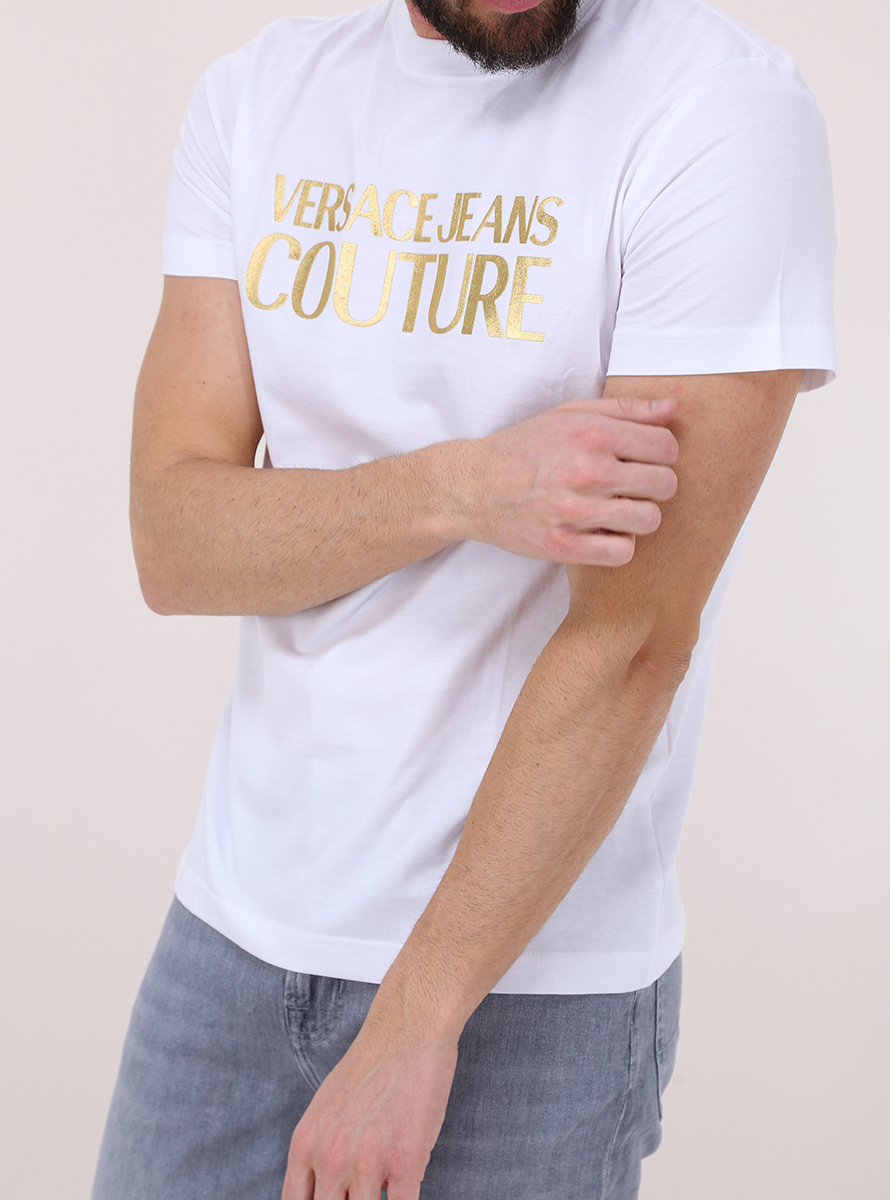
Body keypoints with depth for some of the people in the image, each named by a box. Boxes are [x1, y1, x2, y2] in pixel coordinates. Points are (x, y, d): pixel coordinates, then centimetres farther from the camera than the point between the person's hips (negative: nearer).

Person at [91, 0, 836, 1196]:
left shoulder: (724, 110, -14)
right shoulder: (257, 97, 2)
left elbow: (634, 641, -18)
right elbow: (173, 541, -5)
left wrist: (411, 1028, -16)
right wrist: (460, 488, -23)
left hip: (532, 969, -4)